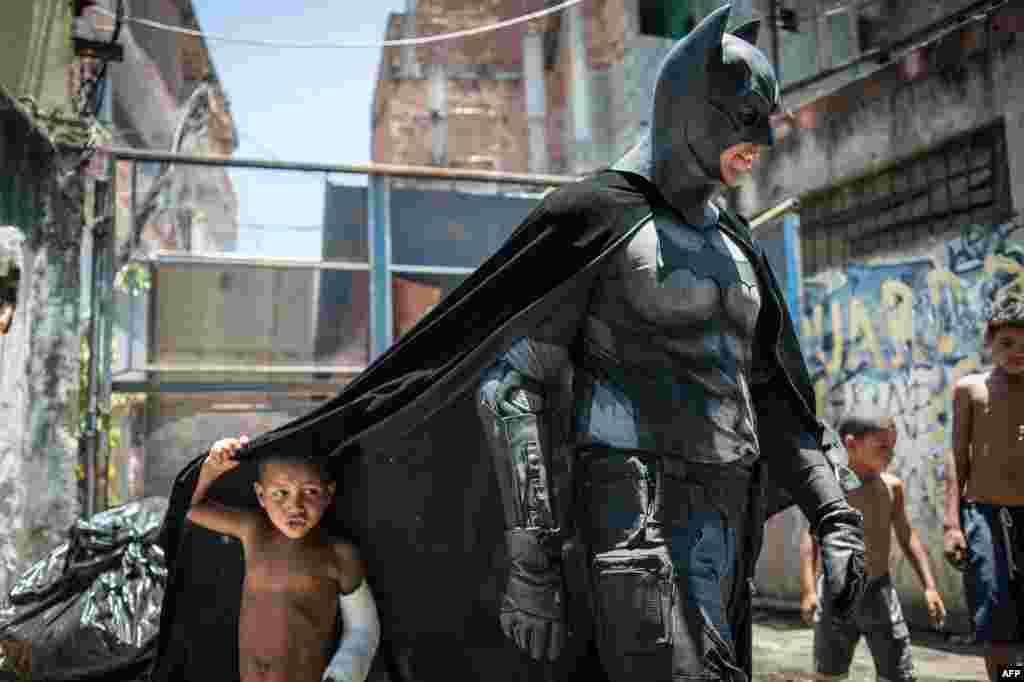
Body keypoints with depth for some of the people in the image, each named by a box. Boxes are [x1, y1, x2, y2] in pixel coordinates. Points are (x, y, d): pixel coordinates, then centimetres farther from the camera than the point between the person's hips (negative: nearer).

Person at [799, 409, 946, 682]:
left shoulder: (892, 486, 0)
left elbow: (907, 537, 9)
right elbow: (811, 539, -9)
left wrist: (929, 586, 3)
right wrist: (808, 591, -17)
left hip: (880, 592, 3)